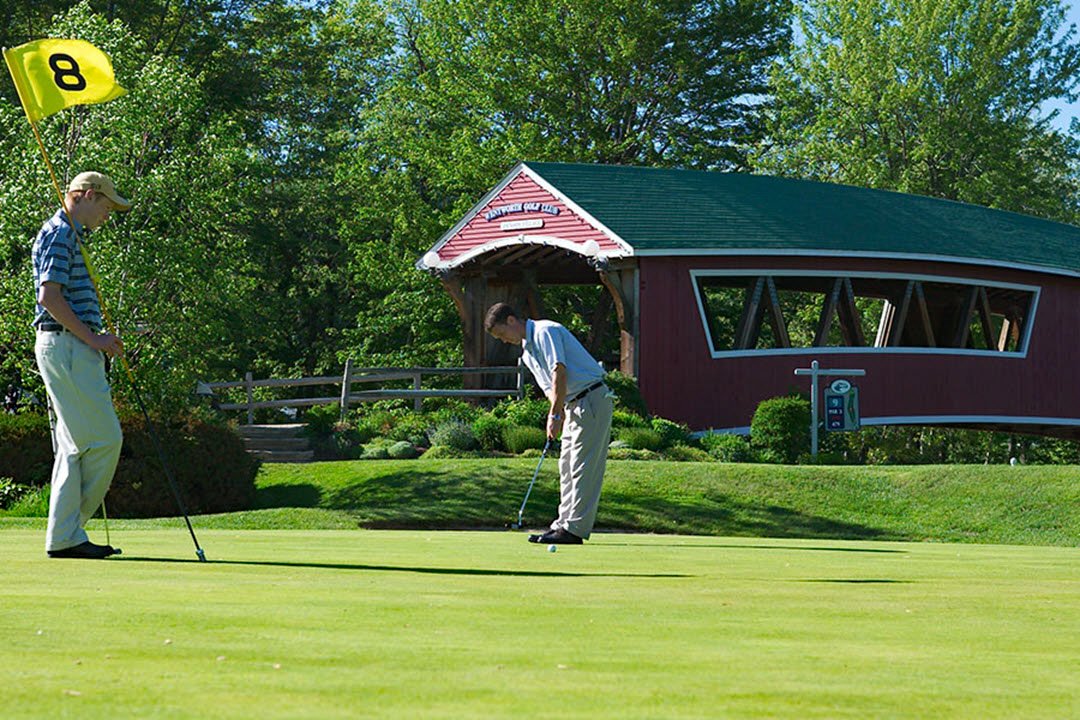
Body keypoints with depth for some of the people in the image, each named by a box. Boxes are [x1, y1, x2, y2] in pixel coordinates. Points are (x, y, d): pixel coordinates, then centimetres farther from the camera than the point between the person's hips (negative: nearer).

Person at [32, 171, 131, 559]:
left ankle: (65, 536, 7)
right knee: (104, 437, -10)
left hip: (73, 348, 11)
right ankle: (67, 533, -5)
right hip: (66, 348, -11)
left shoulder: (71, 236, 22)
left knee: (75, 445, 8)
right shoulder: (59, 234, -10)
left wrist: (96, 339, 16)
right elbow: (49, 296, -19)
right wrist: (91, 338, -17)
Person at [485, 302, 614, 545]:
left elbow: (560, 373, -21)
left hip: (592, 400, -10)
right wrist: (559, 417, 4)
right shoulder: (527, 352, 18)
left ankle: (575, 529, -10)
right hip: (575, 405, 10)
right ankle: (564, 525, 13)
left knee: (582, 468, -9)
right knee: (567, 468, 11)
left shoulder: (545, 332, -12)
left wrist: (554, 416, -21)